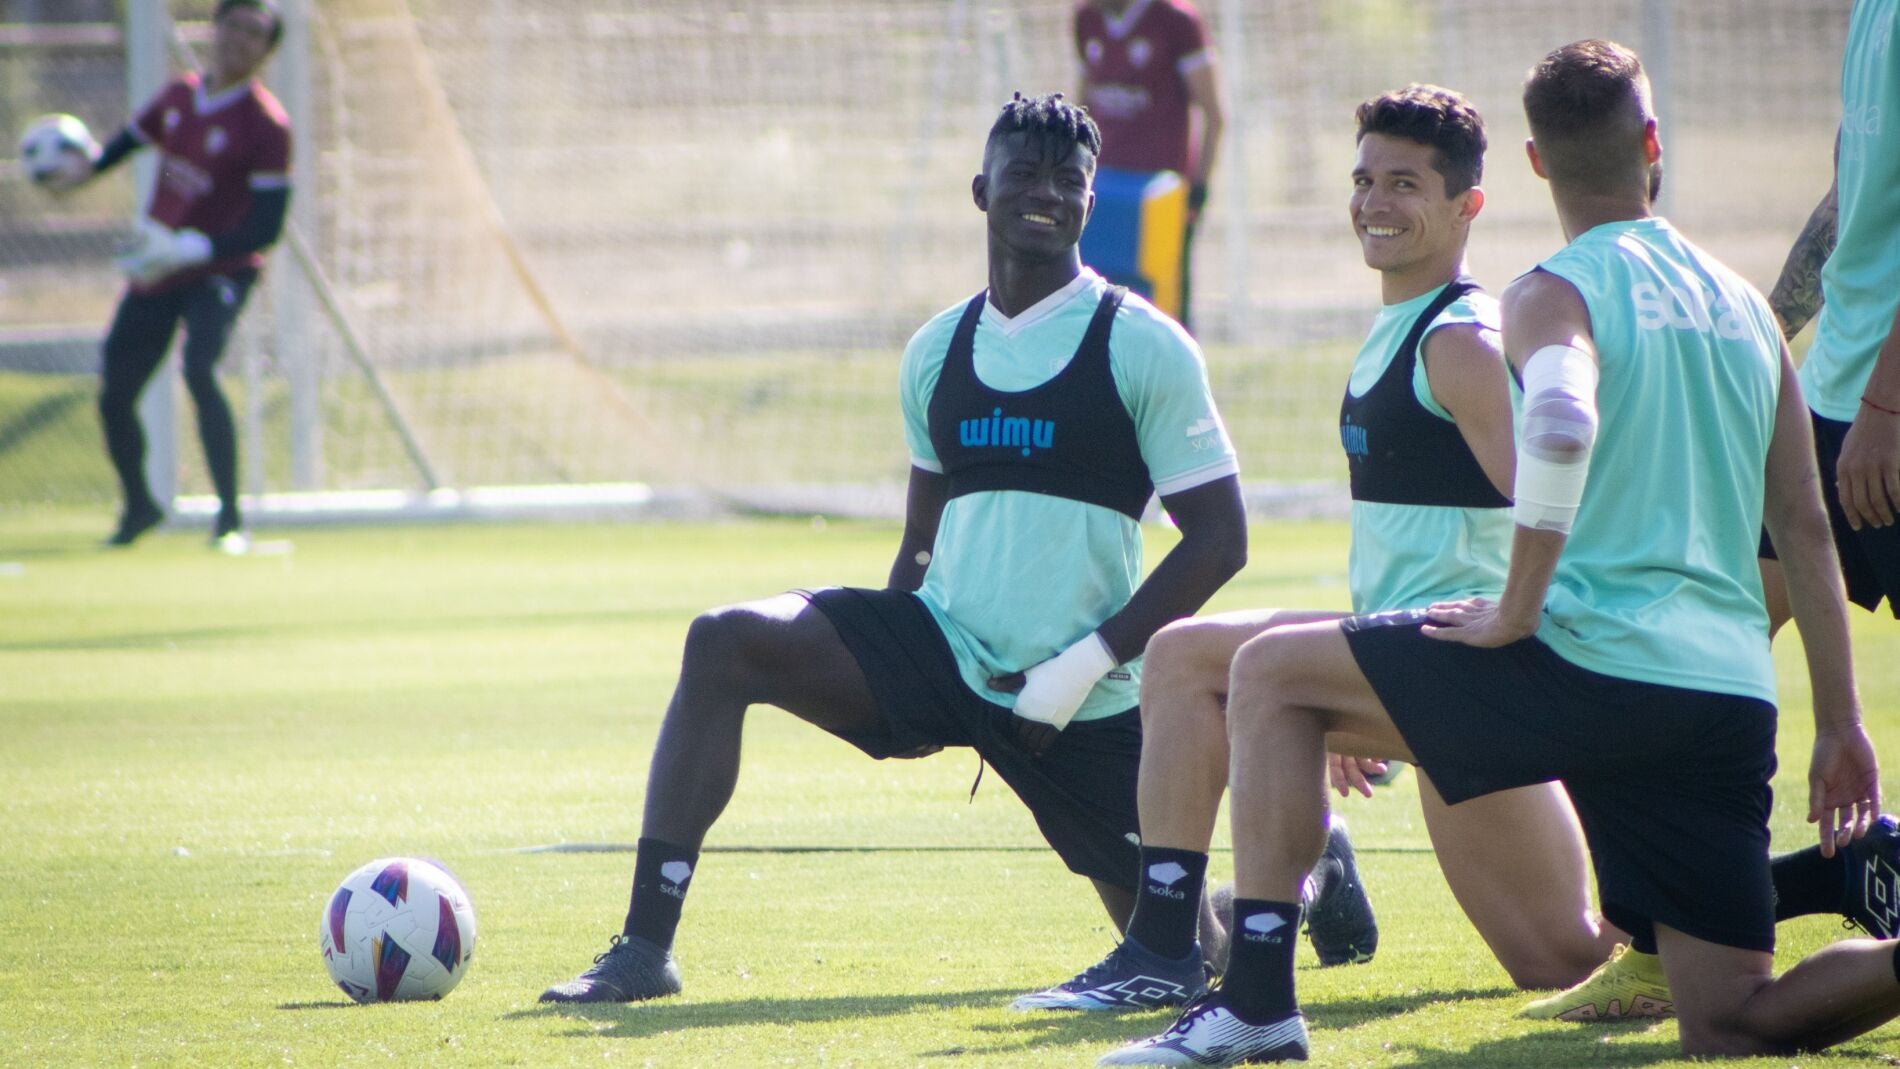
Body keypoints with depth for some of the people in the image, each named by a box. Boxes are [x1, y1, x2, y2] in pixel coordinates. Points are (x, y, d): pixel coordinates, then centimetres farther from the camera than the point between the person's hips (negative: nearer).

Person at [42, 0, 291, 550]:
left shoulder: (266, 126, -14)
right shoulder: (179, 94, 5)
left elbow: (266, 228, -18)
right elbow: (137, 134, 26)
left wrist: (190, 250, -29)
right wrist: (88, 167, 7)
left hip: (219, 271, -6)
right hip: (155, 271, 6)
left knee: (200, 369, -31)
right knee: (114, 394, 8)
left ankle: (230, 518, -25)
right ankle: (138, 506, 35)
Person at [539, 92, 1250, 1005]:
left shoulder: (1142, 347, -7)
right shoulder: (938, 351, 9)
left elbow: (1219, 539, -9)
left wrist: (1087, 663, -16)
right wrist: (891, 683, 7)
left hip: (1086, 701, -4)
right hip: (946, 650, 4)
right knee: (725, 643, -19)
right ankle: (646, 946, -21)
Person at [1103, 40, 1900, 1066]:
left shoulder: (1554, 295, 0)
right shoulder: (1745, 305, 20)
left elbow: (1563, 427, -24)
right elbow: (1806, 529, 20)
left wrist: (1519, 611, -14)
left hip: (1597, 662, -6)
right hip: (1733, 699, 6)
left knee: (1271, 674, 10)